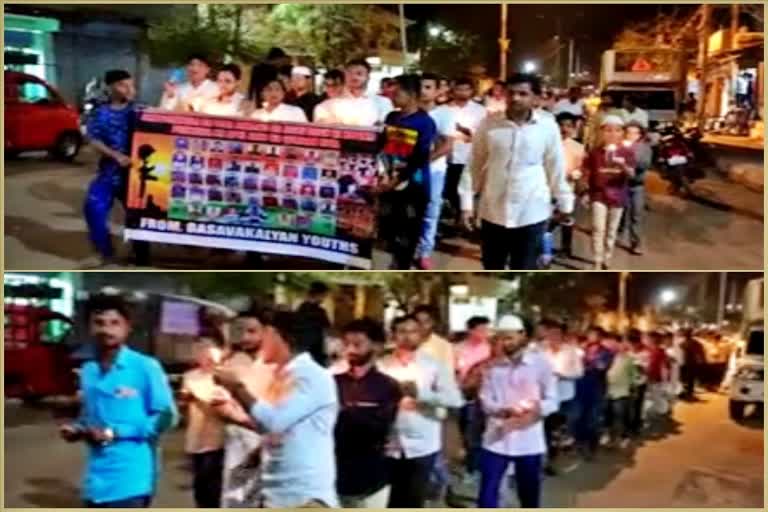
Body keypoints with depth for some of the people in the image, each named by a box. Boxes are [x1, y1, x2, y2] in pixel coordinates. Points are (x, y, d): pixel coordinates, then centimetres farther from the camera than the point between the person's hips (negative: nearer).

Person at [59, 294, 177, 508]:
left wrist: (115, 433, -14)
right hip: (97, 479, 6)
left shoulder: (145, 367, -8)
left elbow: (166, 417, -8)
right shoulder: (87, 371, 10)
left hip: (131, 478, -6)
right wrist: (77, 429, 1)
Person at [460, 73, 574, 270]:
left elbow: (556, 169, 4)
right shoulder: (489, 124, -5)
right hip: (493, 211, 1)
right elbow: (475, 166, 3)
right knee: (492, 269, 15)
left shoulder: (548, 127, -6)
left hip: (532, 213, -1)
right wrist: (467, 202, 3)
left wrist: (564, 202, 11)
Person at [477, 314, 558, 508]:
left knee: (529, 494, 13)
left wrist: (536, 408, -24)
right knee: (487, 493, 0)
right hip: (497, 440, 1)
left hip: (529, 441, -1)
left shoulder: (540, 363, -2)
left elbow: (552, 401, -3)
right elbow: (485, 400, 1)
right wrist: (503, 410, -19)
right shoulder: (493, 366, 4)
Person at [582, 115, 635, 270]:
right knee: (598, 229, -10)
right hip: (598, 195, -1)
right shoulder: (595, 152, -2)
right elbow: (587, 173, 6)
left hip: (618, 196, 1)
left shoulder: (627, 152, -3)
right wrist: (586, 191, 2)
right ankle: (597, 264, -6)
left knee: (611, 231, 10)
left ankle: (606, 264, 22)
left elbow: (631, 174, -12)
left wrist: (623, 166, -32)